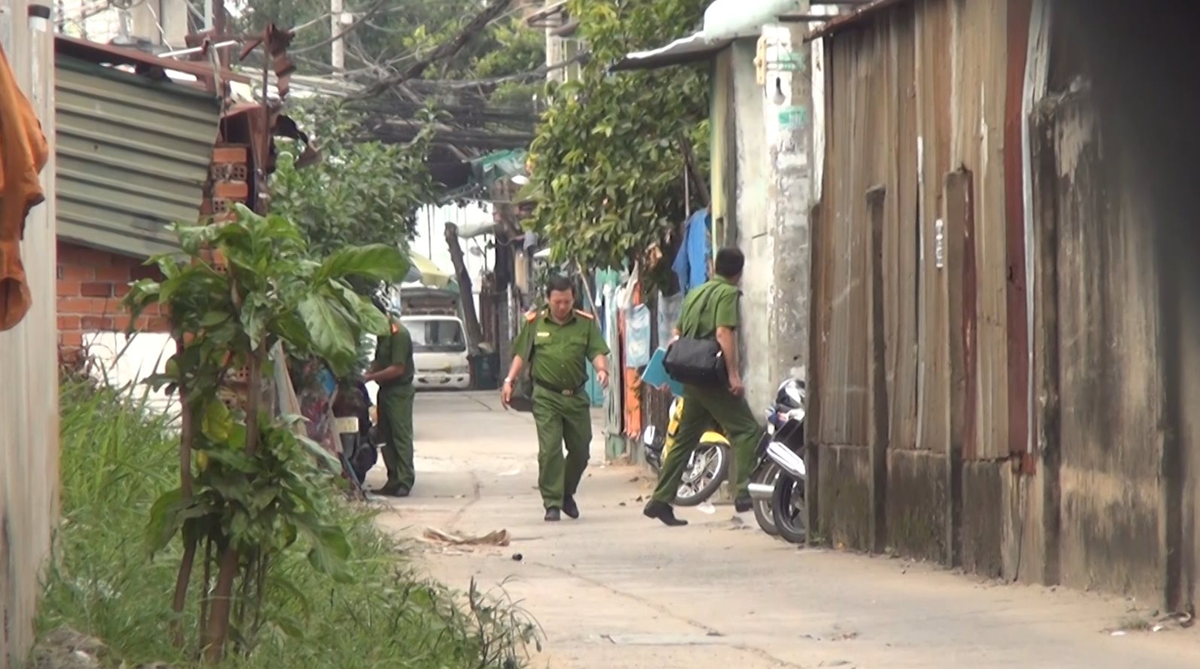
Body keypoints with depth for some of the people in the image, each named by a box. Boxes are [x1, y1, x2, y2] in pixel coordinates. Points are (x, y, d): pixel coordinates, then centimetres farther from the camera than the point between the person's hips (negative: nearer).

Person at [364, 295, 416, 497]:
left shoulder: (398, 333, -18)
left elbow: (398, 369, -21)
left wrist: (370, 377, -17)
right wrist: (368, 374, 0)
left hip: (399, 391, -10)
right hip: (386, 390, 10)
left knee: (401, 436, -8)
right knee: (386, 435, 10)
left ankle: (404, 482, -9)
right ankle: (394, 480, 14)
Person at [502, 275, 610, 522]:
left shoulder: (586, 323, 5)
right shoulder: (534, 323, 4)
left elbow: (597, 352, -2)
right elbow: (521, 354, 7)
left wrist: (602, 369, -23)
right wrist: (509, 381, -2)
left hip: (576, 396, 2)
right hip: (546, 397, -2)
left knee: (581, 450, 10)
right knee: (549, 450, -9)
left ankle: (567, 493, 32)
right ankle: (552, 503, -4)